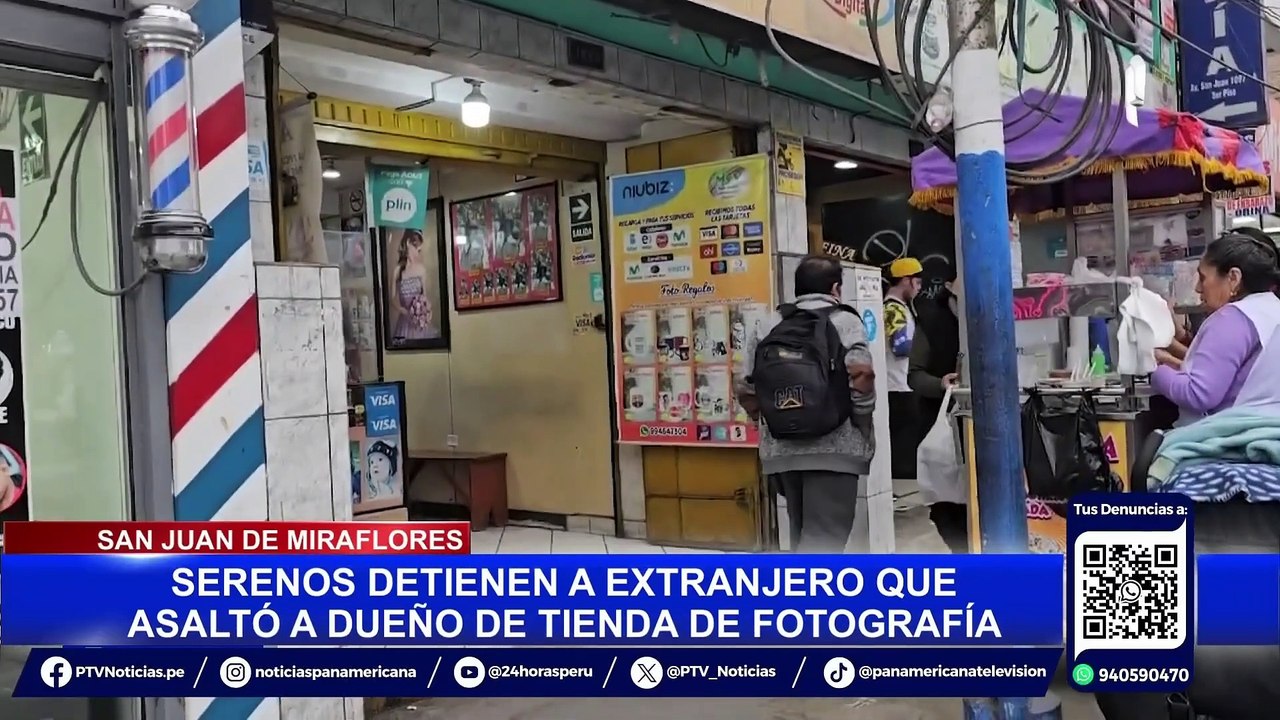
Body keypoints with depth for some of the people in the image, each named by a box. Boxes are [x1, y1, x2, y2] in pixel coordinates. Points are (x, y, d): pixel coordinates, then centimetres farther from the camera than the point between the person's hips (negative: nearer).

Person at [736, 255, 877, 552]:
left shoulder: (766, 327, 11)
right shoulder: (845, 321, 0)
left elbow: (746, 390, 6)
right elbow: (861, 375, -14)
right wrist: (864, 424, 0)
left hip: (781, 450, 5)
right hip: (833, 449, -5)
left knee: (805, 535, 18)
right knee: (824, 538, -5)